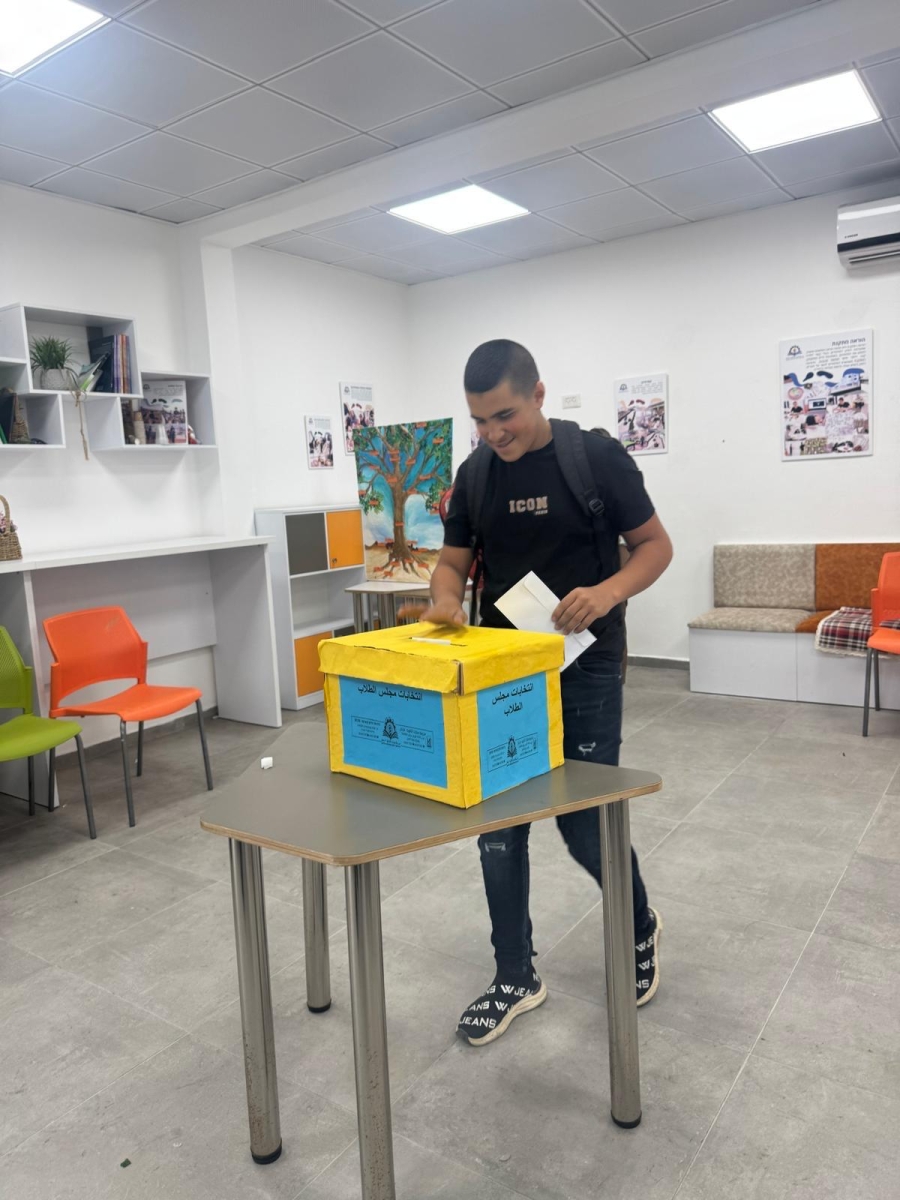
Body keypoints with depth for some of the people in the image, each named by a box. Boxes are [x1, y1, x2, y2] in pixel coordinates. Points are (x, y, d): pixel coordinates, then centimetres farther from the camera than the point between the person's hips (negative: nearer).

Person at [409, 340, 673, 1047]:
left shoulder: (597, 457, -9)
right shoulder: (474, 475, 4)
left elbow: (655, 546, -3)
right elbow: (454, 561, 7)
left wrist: (608, 592, -23)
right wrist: (446, 600, -16)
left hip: (584, 670, -4)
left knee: (585, 825, 1)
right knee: (498, 829, 6)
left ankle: (640, 928, 33)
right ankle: (516, 978, 24)